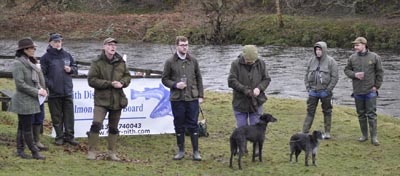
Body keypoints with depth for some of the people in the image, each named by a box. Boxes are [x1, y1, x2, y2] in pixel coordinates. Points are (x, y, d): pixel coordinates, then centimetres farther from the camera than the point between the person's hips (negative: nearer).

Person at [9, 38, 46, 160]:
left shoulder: (30, 63, 13)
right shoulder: (18, 64, -13)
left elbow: (36, 79, 19)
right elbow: (20, 84, -19)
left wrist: (41, 89, 0)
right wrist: (37, 91, -17)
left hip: (31, 100, 9)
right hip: (23, 100, -9)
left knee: (22, 126, 13)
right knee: (27, 127, -4)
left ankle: (20, 150, 19)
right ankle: (35, 152, -3)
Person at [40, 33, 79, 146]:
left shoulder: (67, 55, 8)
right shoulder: (46, 57, -5)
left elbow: (75, 68, 18)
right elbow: (42, 74, -8)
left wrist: (71, 69, -4)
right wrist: (49, 84, -17)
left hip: (67, 91, 4)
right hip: (54, 93, -4)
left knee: (69, 116, 6)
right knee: (57, 117, 5)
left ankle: (69, 136, 14)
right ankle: (59, 137, 15)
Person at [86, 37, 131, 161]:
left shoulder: (121, 63, 7)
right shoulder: (97, 63, -7)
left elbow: (127, 76, 15)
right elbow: (92, 80, -11)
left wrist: (122, 83, -9)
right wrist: (110, 84, -18)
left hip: (117, 100, 5)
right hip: (101, 100, -4)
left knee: (113, 128, 12)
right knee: (96, 124, -17)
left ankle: (112, 152, 22)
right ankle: (92, 151, -6)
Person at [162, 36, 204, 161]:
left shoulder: (193, 61, 7)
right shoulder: (170, 62, 1)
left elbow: (199, 79, 11)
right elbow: (165, 79, 5)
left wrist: (200, 95, 6)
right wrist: (175, 85, -13)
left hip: (192, 98, 1)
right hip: (177, 99, -1)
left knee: (193, 125, 1)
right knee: (179, 125, 7)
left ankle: (196, 151, 6)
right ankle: (181, 150, 17)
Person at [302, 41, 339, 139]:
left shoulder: (331, 61, -7)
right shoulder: (311, 61, 5)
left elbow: (335, 77, -8)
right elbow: (307, 75, 12)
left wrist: (328, 90, -12)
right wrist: (308, 88, 3)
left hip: (325, 92, -3)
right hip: (313, 91, 3)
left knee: (327, 112, 8)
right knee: (310, 111, 2)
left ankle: (327, 132, 17)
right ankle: (305, 132, 3)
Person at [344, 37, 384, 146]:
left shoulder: (374, 57, -4)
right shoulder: (352, 58, 3)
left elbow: (379, 72, 2)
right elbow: (346, 70, 10)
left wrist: (377, 86, -3)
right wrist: (354, 74, -9)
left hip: (370, 91, -3)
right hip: (357, 91, 3)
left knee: (371, 114, -4)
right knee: (361, 114, 11)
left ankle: (374, 137, 0)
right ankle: (364, 135, 21)